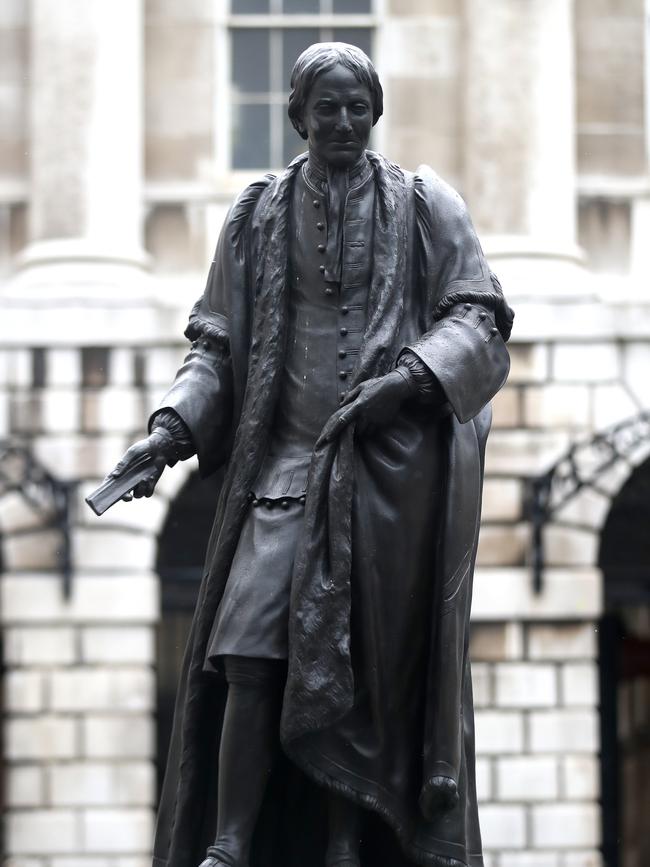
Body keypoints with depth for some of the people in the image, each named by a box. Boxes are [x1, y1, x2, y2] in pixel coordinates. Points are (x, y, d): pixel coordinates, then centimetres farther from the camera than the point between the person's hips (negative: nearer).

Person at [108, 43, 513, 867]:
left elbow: (478, 323, 0)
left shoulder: (424, 205, 8)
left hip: (392, 459, -2)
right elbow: (216, 345, 12)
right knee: (252, 649, -13)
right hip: (291, 456, 2)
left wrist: (404, 380, -17)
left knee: (363, 660, -4)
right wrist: (172, 427, -5)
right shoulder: (257, 217, 13)